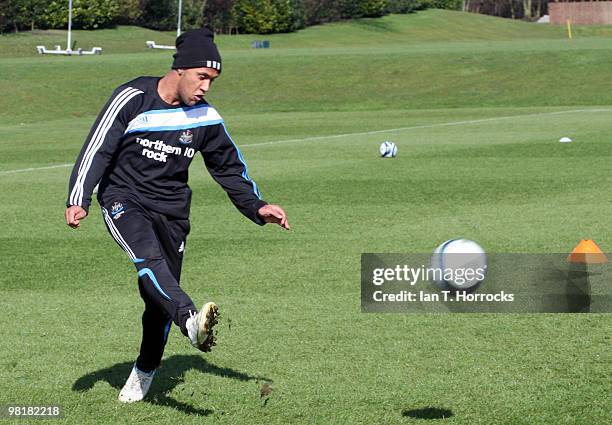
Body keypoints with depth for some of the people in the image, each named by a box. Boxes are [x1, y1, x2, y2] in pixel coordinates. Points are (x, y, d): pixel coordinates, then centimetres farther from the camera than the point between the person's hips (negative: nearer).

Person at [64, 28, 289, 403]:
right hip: (123, 200, -4)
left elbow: (230, 167, 17)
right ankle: (192, 322, -54)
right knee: (149, 259, -32)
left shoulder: (206, 118, 3)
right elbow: (97, 148, -8)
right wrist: (79, 200, -16)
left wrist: (257, 208, 7)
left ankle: (146, 370, 22)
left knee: (160, 296, 1)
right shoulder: (133, 98, -9)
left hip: (172, 210, 4)